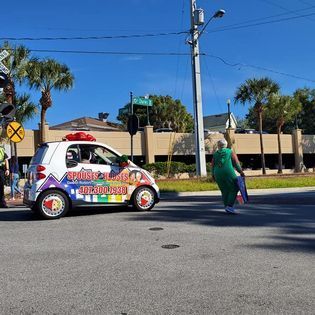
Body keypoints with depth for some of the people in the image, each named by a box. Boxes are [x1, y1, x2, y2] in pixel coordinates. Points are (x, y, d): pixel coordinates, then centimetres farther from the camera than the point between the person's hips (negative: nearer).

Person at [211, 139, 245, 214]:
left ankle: (227, 207, 14)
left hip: (218, 175, 4)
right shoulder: (230, 152, 4)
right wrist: (241, 172, 2)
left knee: (224, 191, 14)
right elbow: (236, 163, -4)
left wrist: (213, 175, 20)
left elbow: (213, 165, 8)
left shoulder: (215, 154, 11)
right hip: (229, 173, -4)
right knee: (233, 190, 5)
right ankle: (229, 206, -6)